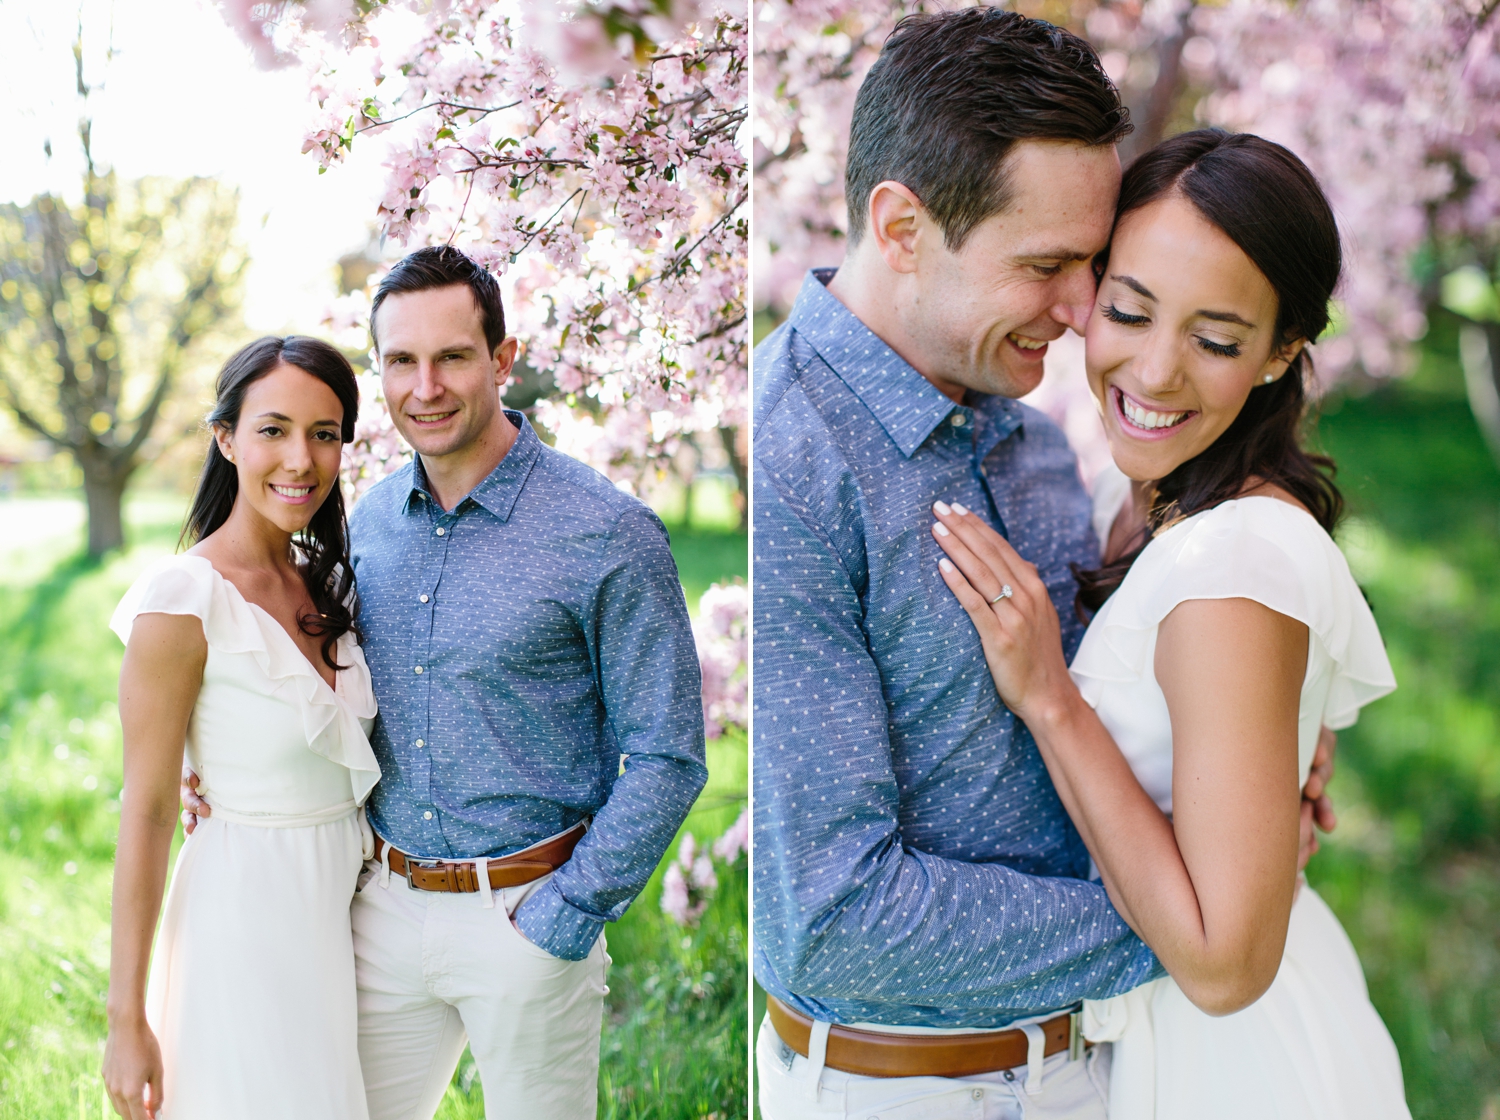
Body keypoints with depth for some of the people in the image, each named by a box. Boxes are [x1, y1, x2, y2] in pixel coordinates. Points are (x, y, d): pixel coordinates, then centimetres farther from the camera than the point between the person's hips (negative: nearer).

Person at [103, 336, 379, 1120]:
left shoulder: (326, 582, 5)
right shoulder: (183, 600, -17)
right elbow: (146, 811, -15)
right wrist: (127, 1020, -13)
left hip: (344, 904, 7)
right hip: (246, 914, -7)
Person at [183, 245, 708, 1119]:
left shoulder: (608, 533, -13)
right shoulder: (369, 521, 4)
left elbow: (667, 760, -11)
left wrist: (563, 919, -13)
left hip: (525, 915, -5)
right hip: (385, 907, 5)